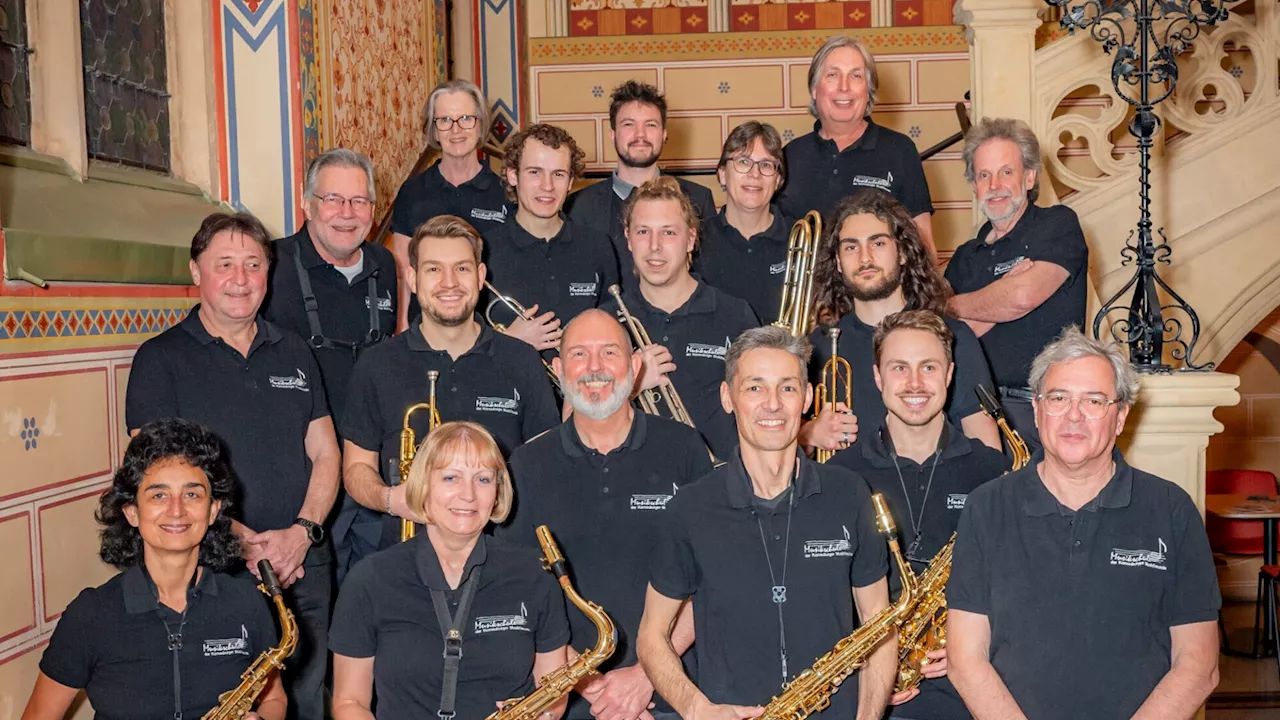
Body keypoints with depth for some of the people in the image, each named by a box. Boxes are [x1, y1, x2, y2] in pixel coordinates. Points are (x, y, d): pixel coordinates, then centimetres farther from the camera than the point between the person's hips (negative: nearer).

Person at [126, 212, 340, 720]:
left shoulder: (294, 354, 12)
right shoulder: (161, 358, -1)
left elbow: (325, 454, 10)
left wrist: (303, 530, -9)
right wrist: (244, 540, -19)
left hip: (304, 563, 4)